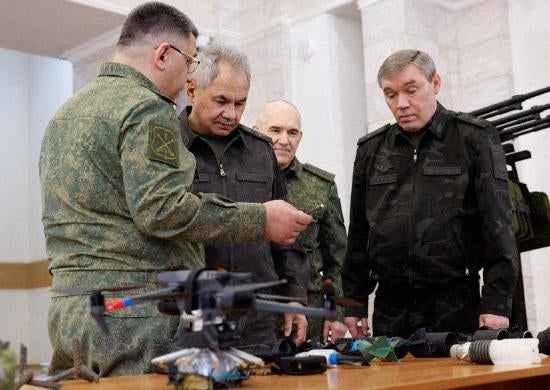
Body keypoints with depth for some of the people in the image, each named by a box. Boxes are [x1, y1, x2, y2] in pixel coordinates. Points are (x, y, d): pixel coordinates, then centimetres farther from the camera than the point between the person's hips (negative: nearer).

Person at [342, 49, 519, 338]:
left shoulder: (475, 139, 1)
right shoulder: (370, 150, 11)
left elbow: (496, 223, -4)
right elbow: (359, 232, 13)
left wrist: (497, 303, -10)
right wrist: (354, 303, 10)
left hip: (456, 303, -3)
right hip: (391, 308, 3)